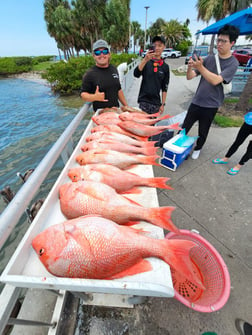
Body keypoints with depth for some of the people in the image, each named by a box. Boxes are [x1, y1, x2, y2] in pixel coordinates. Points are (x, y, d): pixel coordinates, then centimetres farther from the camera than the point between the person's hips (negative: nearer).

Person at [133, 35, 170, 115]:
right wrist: (145, 60, -26)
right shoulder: (146, 62, 2)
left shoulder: (165, 66, 7)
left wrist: (163, 104, 6)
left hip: (156, 103, 2)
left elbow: (164, 87, 9)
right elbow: (136, 74, -14)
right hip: (143, 101, -2)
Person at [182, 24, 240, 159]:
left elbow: (215, 80, -23)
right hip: (196, 102, 3)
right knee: (184, 128, 6)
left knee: (203, 132, 10)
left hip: (211, 106, -3)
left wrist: (200, 67, -31)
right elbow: (189, 77, 0)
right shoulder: (209, 58, 6)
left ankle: (197, 149, 34)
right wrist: (190, 66, -22)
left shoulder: (233, 63, -6)